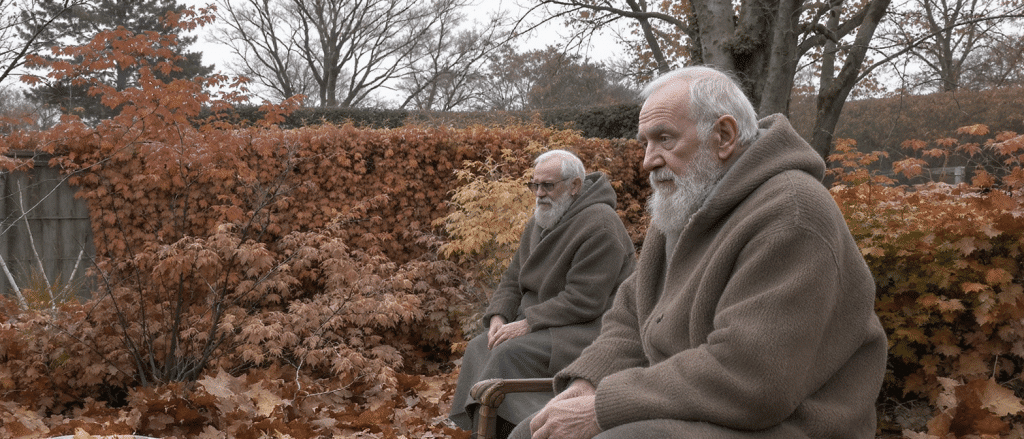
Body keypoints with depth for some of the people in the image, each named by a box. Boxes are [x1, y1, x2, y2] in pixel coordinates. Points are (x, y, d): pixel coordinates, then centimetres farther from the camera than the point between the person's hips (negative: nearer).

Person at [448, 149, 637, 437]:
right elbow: (512, 279, 14)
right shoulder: (540, 221, 13)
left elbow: (583, 301, -23)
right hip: (540, 321, 9)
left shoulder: (599, 225, -17)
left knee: (511, 353, -27)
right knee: (478, 347, -7)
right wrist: (498, 317, -5)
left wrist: (528, 323, -22)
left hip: (587, 328, -9)